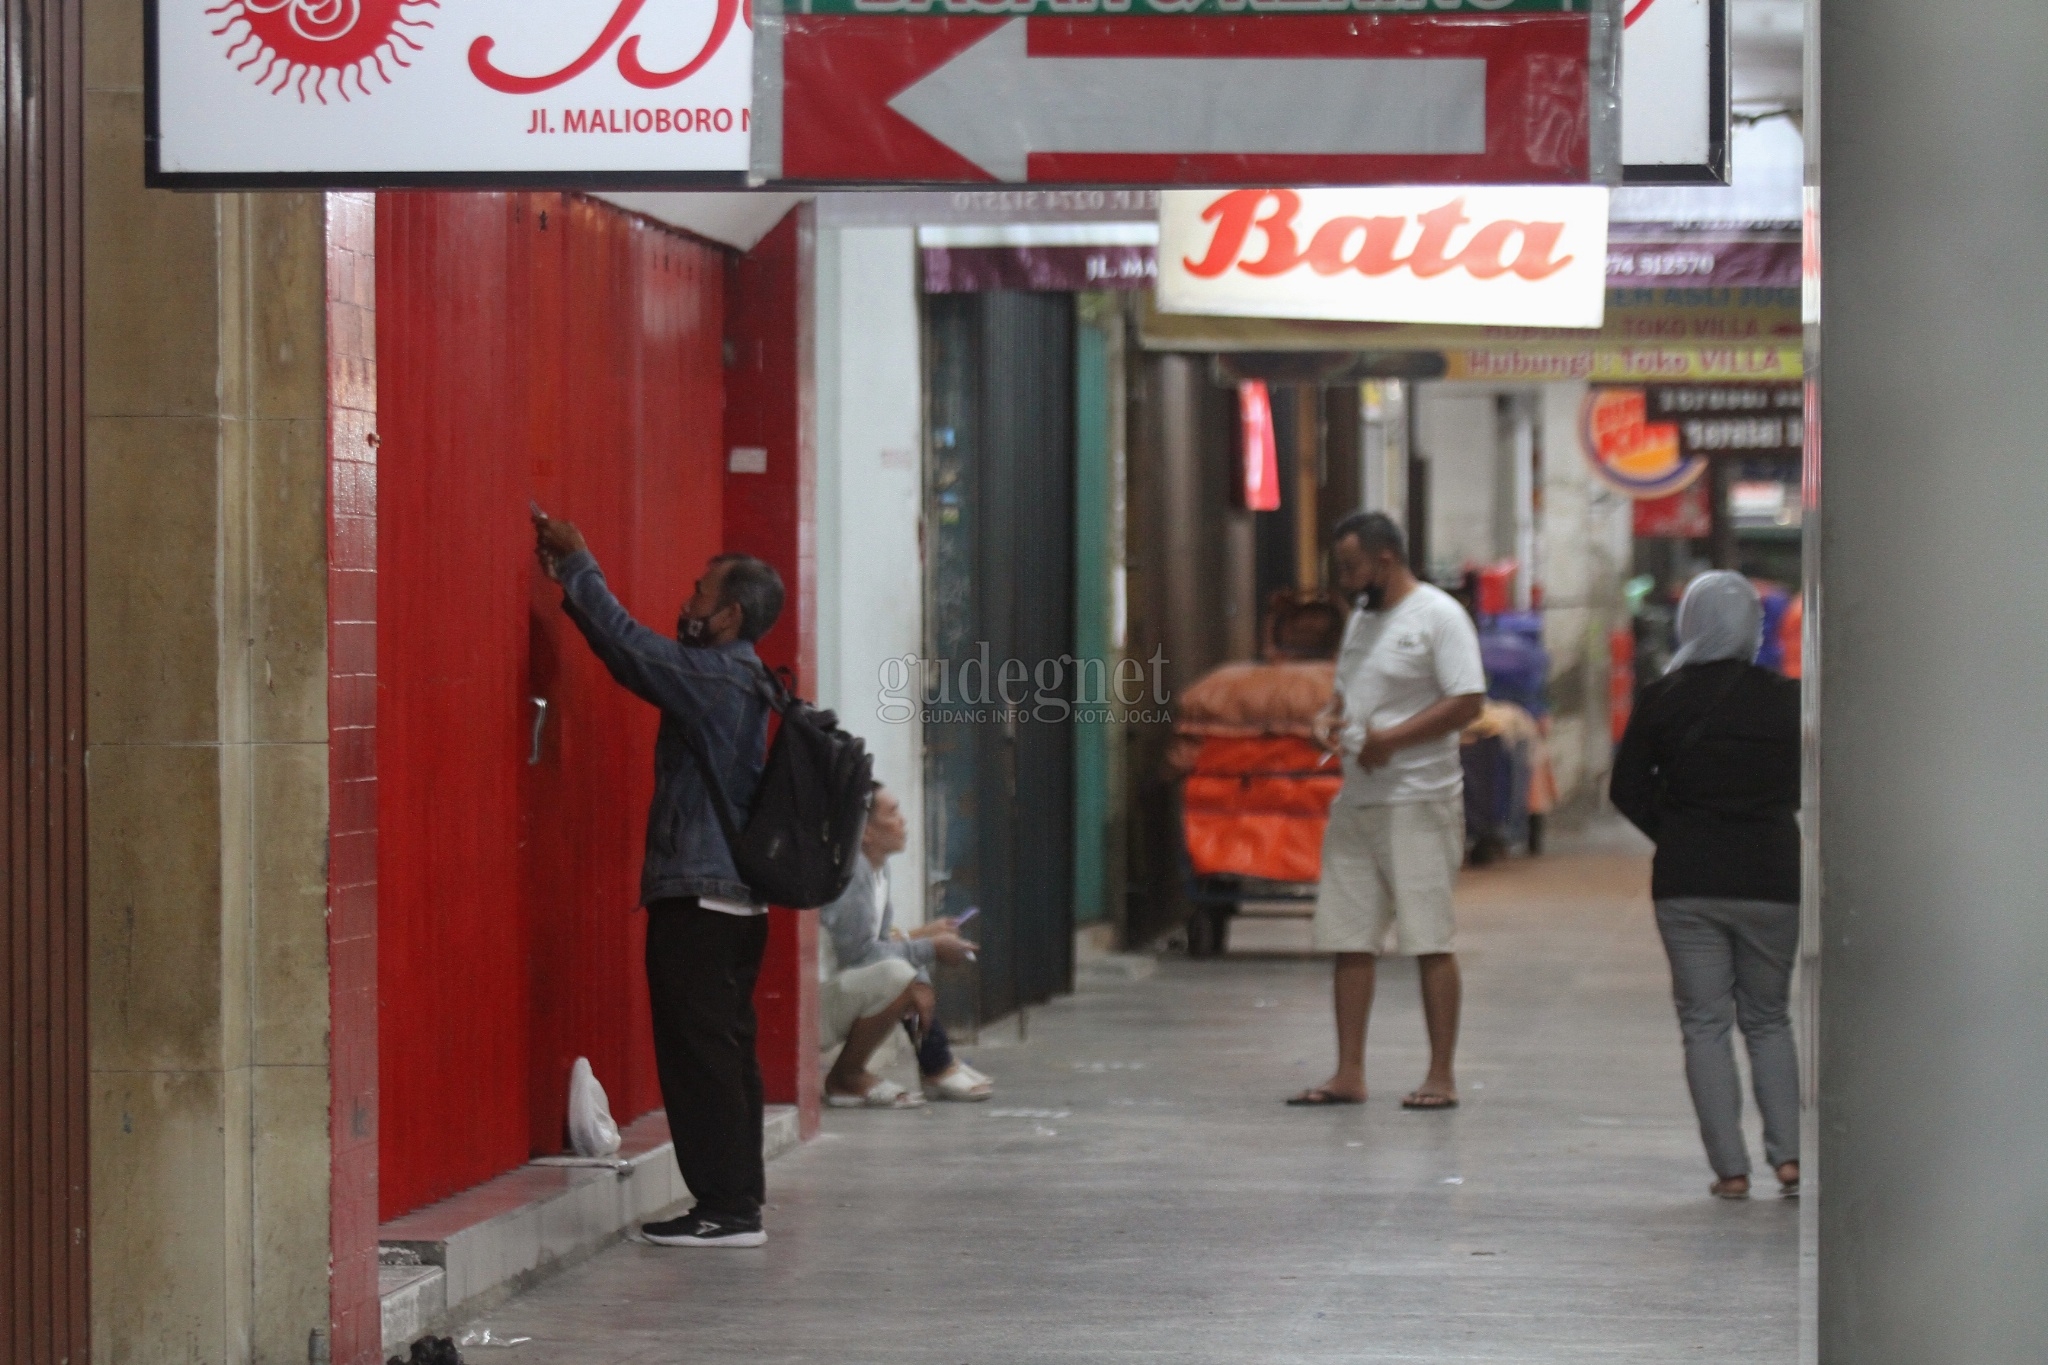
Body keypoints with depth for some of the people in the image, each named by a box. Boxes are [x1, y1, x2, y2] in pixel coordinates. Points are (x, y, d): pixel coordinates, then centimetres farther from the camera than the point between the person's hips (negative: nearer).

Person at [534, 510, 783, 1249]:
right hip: (730, 901, 10)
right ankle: (738, 1202, 16)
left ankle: (727, 1208, -5)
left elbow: (632, 647, -16)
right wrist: (572, 580, 19)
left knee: (701, 1054, -7)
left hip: (699, 902, -10)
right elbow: (636, 655, 21)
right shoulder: (731, 679, 15)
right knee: (722, 1053, 12)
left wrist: (578, 567, -4)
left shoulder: (714, 679, -14)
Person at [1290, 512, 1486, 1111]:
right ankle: (1349, 1074, 9)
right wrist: (1328, 718, 5)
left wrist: (1391, 738, -19)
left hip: (1419, 802, -8)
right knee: (1349, 941, 6)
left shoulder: (1437, 616, -8)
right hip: (1355, 800, 8)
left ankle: (1441, 1077, -1)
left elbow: (1468, 702, -16)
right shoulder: (1362, 618, 18)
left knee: (1429, 941, -5)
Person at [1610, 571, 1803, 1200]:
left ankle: (1730, 1166, -1)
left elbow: (1627, 787, 2)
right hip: (1771, 880, 1)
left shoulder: (1664, 699, -3)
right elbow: (1802, 789, 6)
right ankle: (1787, 1152, 2)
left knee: (1705, 1022, 5)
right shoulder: (1786, 699, -2)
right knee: (1767, 1018, 15)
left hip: (1687, 882, -1)